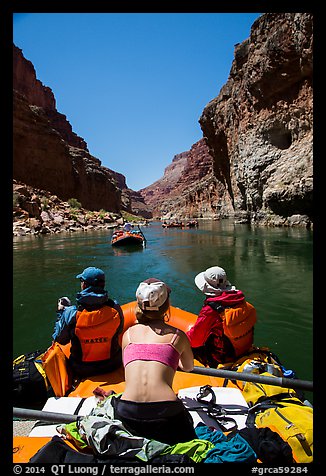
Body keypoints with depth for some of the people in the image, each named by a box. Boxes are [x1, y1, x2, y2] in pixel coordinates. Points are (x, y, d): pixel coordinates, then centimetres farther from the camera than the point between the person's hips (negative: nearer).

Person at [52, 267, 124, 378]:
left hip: (82, 371, -1)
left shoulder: (71, 313, -22)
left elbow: (60, 340, -6)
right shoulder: (115, 309, -17)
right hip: (112, 366, 1)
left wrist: (60, 312, 7)